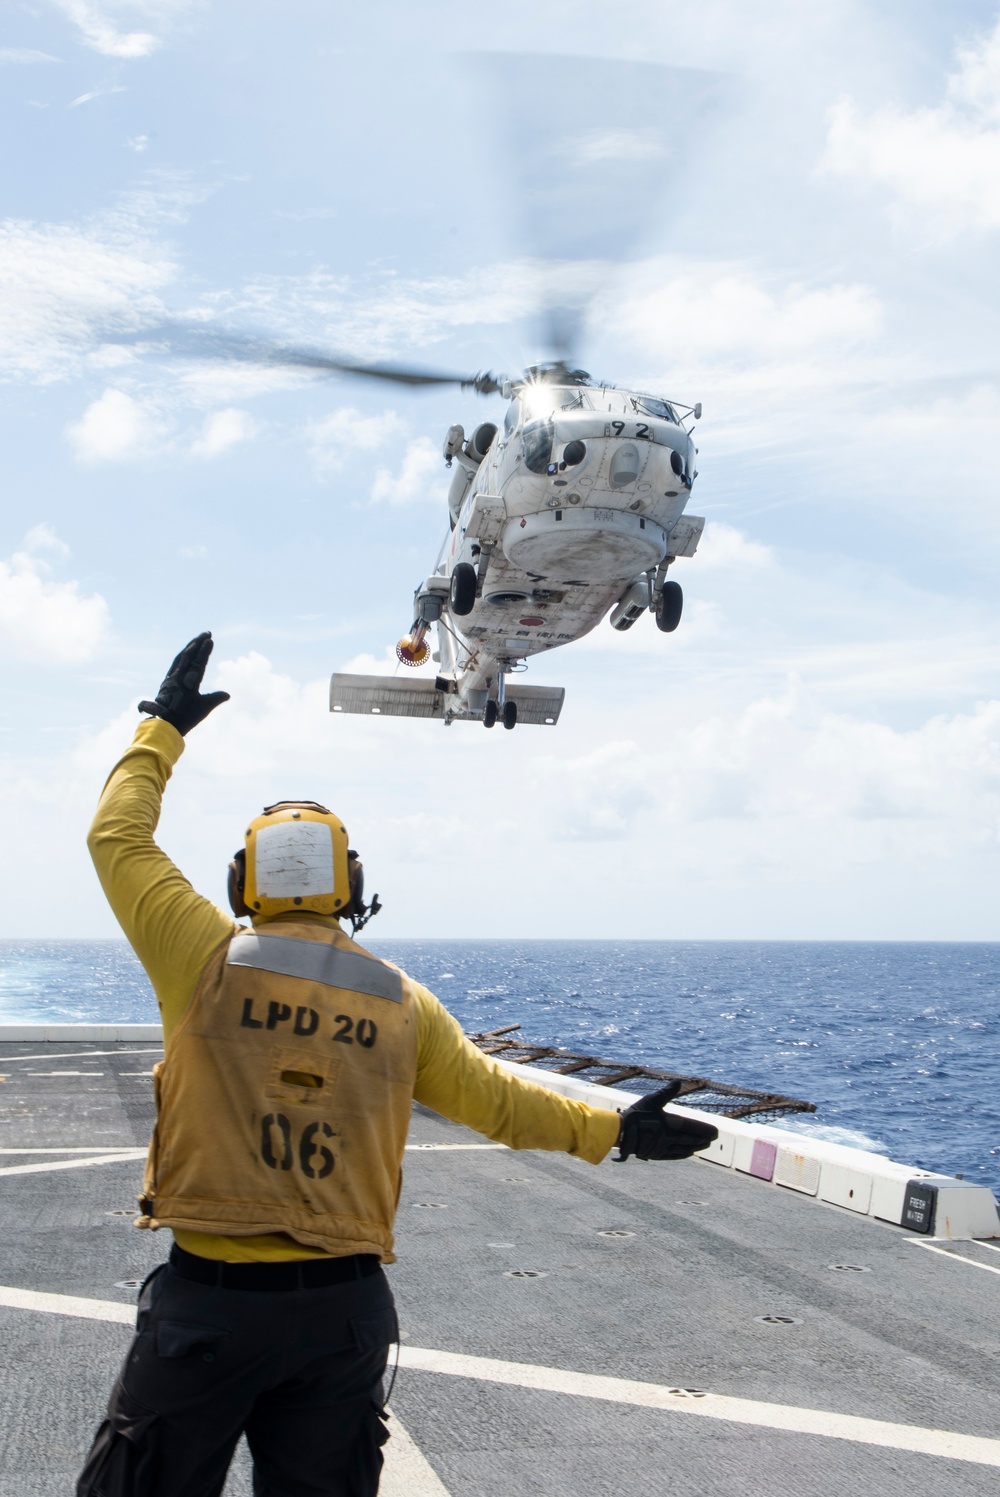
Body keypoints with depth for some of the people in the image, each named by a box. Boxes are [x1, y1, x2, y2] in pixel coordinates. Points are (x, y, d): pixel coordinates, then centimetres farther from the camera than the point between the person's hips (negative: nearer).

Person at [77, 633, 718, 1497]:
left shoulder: (211, 963, -5)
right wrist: (609, 1130, 19)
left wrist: (164, 729, 17)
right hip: (343, 1310, 3)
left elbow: (120, 837, 5)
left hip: (207, 1298, -2)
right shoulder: (401, 1003, 2)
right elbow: (490, 1097, 7)